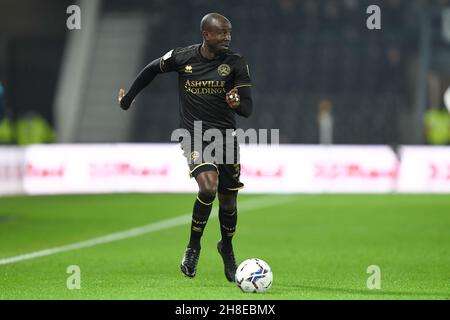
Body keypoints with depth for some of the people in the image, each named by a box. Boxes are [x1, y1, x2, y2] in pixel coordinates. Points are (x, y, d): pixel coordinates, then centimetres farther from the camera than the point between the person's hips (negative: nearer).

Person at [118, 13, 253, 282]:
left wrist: (237, 103, -31)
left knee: (228, 202, 9)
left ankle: (227, 247, 40)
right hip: (194, 136, -2)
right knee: (208, 186, -26)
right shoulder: (181, 58, -7)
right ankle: (193, 248, -5)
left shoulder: (236, 63, -6)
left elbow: (248, 108, -7)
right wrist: (128, 98, 23)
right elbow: (152, 70, 14)